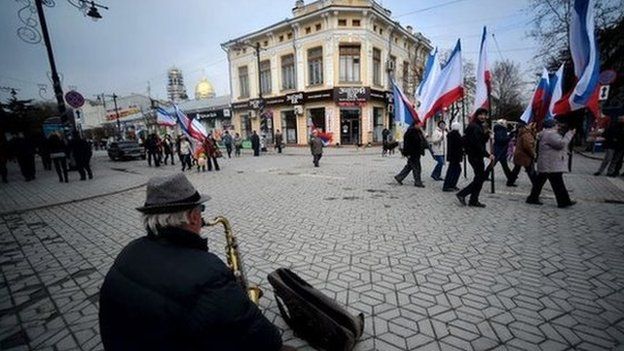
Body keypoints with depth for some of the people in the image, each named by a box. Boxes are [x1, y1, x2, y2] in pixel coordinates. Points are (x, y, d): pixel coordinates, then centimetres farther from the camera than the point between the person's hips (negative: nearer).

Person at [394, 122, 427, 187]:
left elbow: (422, 141, 22)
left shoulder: (419, 132, 13)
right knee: (416, 167, -2)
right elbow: (406, 143, -19)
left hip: (416, 153, 10)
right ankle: (417, 182, 9)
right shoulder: (410, 131, -16)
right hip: (412, 153, -10)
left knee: (409, 166, 14)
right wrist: (407, 154, -21)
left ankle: (399, 177, 23)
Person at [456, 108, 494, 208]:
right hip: (475, 156, -10)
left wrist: (487, 134, 0)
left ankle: (473, 200, 17)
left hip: (477, 156, 10)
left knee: (479, 177, 12)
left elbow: (483, 141, 18)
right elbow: (477, 144, -21)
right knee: (481, 177, -5)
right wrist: (487, 155, -20)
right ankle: (462, 194, 2)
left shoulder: (479, 126, 17)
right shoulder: (474, 126, -14)